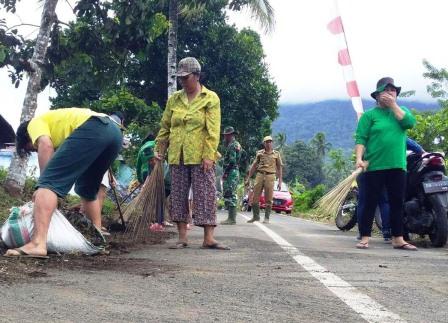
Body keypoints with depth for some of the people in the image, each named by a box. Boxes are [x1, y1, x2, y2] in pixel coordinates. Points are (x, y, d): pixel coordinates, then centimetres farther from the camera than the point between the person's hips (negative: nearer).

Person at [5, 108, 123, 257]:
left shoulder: (35, 123, 20)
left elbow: (45, 145, -3)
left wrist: (43, 183, 1)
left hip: (91, 128, -9)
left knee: (49, 182, -9)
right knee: (87, 190, 26)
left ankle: (38, 244, -22)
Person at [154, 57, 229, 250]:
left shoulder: (210, 98, 0)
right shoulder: (174, 99, 11)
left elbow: (213, 130, -8)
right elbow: (165, 126, 16)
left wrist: (209, 155, -16)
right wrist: (159, 148, 9)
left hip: (200, 156, -4)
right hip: (177, 156, 4)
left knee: (205, 195, -4)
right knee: (178, 196, 5)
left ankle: (209, 238, 0)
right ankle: (182, 238, 13)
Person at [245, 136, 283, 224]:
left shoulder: (276, 154, 7)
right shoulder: (259, 153, 10)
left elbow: (279, 168, 9)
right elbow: (254, 165, 14)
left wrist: (280, 181, 3)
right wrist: (248, 177, 9)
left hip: (270, 176, -2)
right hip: (259, 175, 2)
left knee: (268, 199, -1)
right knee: (255, 197, 1)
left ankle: (266, 218, 7)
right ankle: (256, 216, 14)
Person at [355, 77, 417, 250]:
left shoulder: (401, 110, 15)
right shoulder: (369, 115, 2)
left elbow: (410, 123, -6)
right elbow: (361, 139, -6)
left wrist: (393, 105, -5)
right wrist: (359, 158, -20)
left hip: (397, 166, 4)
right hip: (374, 167, -4)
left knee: (397, 203, 7)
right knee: (371, 203, -1)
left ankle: (398, 239, 14)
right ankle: (364, 238, 4)